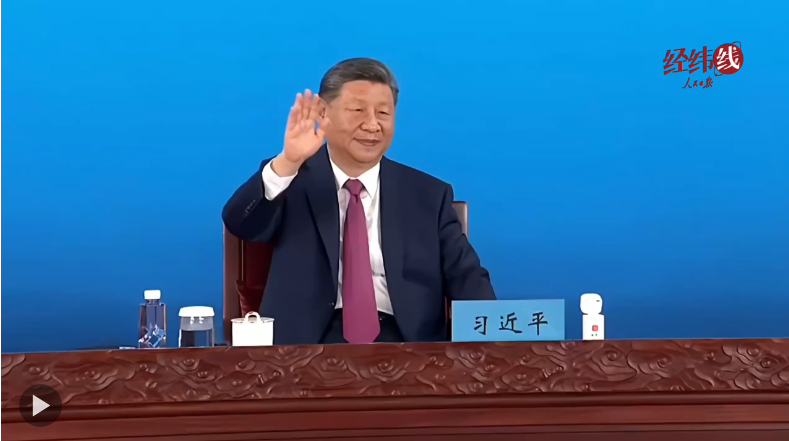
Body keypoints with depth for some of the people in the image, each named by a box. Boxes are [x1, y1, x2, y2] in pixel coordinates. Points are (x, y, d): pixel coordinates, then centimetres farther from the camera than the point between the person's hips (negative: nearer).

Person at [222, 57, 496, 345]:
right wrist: (287, 162, -25)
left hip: (406, 342, 2)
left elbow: (467, 278, 5)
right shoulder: (291, 179, 7)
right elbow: (239, 223, -10)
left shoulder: (429, 195, 10)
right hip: (307, 341, -1)